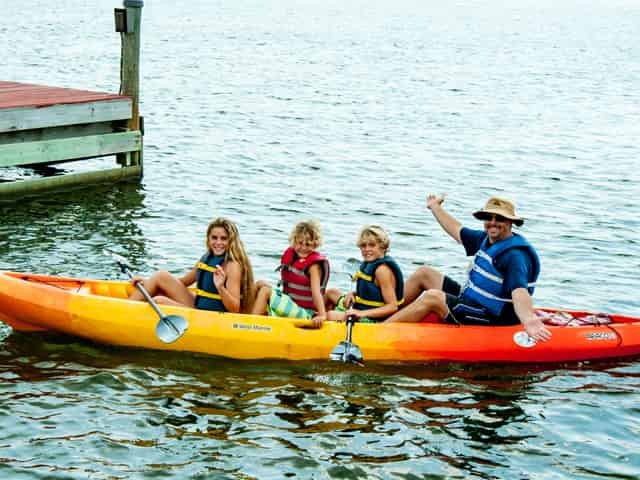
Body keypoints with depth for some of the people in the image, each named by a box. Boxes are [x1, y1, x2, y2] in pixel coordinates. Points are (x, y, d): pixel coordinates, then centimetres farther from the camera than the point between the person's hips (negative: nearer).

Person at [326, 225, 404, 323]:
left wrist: (362, 313, -30)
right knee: (331, 293, 25)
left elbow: (392, 307, -25)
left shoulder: (382, 269, -22)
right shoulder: (369, 264, 6)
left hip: (373, 319, -11)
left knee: (331, 316, -24)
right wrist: (353, 294, -1)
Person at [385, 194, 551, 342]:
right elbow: (457, 231, 23)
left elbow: (519, 290, -39)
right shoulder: (486, 239, 5)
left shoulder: (515, 255, -23)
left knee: (432, 297, -25)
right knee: (424, 273, 11)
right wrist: (435, 207, 35)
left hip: (489, 318, -10)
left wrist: (528, 319, -58)